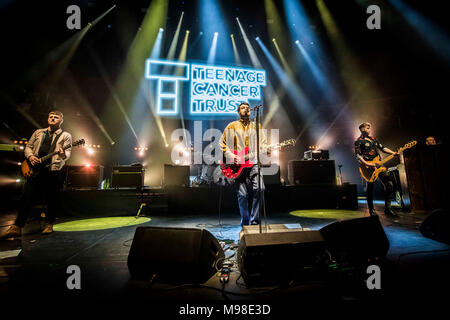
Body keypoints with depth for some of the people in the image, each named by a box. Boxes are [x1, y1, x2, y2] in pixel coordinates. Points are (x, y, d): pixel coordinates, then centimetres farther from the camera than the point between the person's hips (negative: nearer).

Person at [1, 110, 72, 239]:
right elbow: (28, 146, 20)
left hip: (52, 170, -3)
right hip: (34, 169, 4)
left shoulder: (65, 136, 6)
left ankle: (49, 225, 18)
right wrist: (30, 156, -1)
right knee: (26, 197, 0)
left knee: (51, 199, 3)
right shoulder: (38, 132, 19)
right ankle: (17, 227, 7)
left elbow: (68, 153, -7)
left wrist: (63, 154, -30)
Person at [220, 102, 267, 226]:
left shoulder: (256, 126, 18)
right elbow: (223, 143, 8)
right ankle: (245, 223, 16)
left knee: (260, 189, -17)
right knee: (242, 194, -2)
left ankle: (255, 221, -2)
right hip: (238, 164, -1)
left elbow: (263, 142, 14)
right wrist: (231, 156, -6)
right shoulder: (232, 126, 11)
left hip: (253, 162, 2)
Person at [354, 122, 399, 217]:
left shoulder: (373, 139, 20)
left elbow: (382, 148, 19)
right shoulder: (359, 141, -4)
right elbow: (357, 155, -13)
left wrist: (394, 153, 7)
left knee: (389, 184, 1)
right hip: (369, 167, -7)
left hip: (378, 165, 7)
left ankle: (387, 209, 10)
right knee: (370, 188, 0)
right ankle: (371, 210, 13)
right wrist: (367, 164, -22)